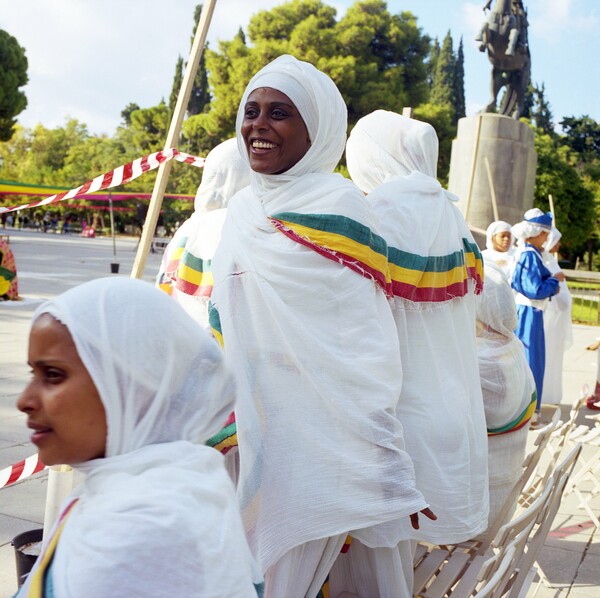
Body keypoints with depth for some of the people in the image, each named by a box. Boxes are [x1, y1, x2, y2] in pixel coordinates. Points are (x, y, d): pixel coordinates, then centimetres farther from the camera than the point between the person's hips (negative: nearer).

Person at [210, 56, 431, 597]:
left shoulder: (338, 207, -12)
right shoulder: (242, 208, 9)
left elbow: (368, 350, -16)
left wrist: (390, 474, -18)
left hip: (315, 434, -7)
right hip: (251, 426, 7)